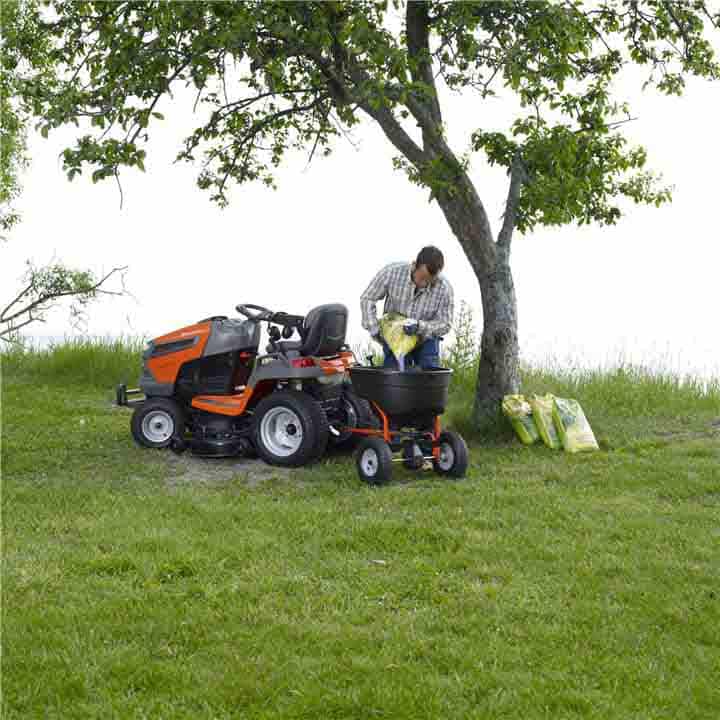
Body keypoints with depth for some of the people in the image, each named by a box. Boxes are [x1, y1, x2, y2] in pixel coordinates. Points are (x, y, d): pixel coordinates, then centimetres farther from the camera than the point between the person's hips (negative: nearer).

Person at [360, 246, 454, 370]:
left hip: (426, 342, 0)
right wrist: (374, 330, -14)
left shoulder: (444, 288, -22)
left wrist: (420, 326, -30)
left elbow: (445, 324, -13)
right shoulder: (392, 272, -21)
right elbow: (367, 299, -9)